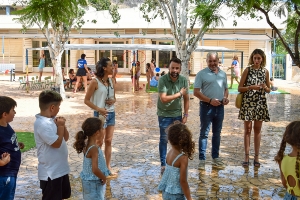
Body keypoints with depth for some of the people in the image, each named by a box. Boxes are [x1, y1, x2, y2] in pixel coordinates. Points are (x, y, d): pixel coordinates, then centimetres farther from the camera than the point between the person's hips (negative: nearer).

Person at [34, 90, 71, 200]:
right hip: (50, 173, -9)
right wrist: (60, 126, -14)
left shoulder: (52, 120, 5)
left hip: (61, 169, 9)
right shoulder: (42, 124, -24)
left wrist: (62, 125, -4)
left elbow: (66, 138, 12)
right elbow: (57, 143, -25)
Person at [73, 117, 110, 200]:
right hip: (93, 183, -9)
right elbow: (95, 170, -32)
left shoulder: (87, 144, -1)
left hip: (88, 180, 9)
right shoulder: (94, 149, -28)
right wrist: (104, 178, -17)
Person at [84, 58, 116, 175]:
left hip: (111, 113, 7)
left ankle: (108, 166, 23)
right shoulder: (95, 82, -13)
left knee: (109, 141, 13)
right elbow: (86, 100, -11)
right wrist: (98, 109, -20)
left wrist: (113, 101, -5)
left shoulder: (111, 81, 7)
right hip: (100, 115, -7)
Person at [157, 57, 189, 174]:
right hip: (164, 115, -3)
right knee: (164, 140, 6)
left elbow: (186, 99, 3)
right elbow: (163, 99, -25)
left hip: (177, 114, 3)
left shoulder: (183, 80, -5)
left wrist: (186, 114, 0)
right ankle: (163, 165, 17)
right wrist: (179, 93, -19)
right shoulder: (163, 80, -17)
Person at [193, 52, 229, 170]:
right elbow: (196, 92, -10)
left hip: (220, 107, 5)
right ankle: (202, 159, 6)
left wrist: (226, 97, -2)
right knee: (204, 133, 0)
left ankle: (215, 157, 24)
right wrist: (210, 100, -18)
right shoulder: (202, 74, -6)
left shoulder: (223, 74, 11)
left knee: (217, 133, 13)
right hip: (206, 106, -5)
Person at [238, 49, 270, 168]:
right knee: (247, 129, 3)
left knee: (257, 129, 8)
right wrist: (251, 87, -17)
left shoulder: (265, 71, 5)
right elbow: (240, 88, -2)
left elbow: (268, 90, 12)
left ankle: (256, 157, 15)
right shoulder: (247, 70, -1)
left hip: (260, 103, 2)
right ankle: (246, 156, 8)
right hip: (248, 102, -2)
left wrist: (265, 87, -10)